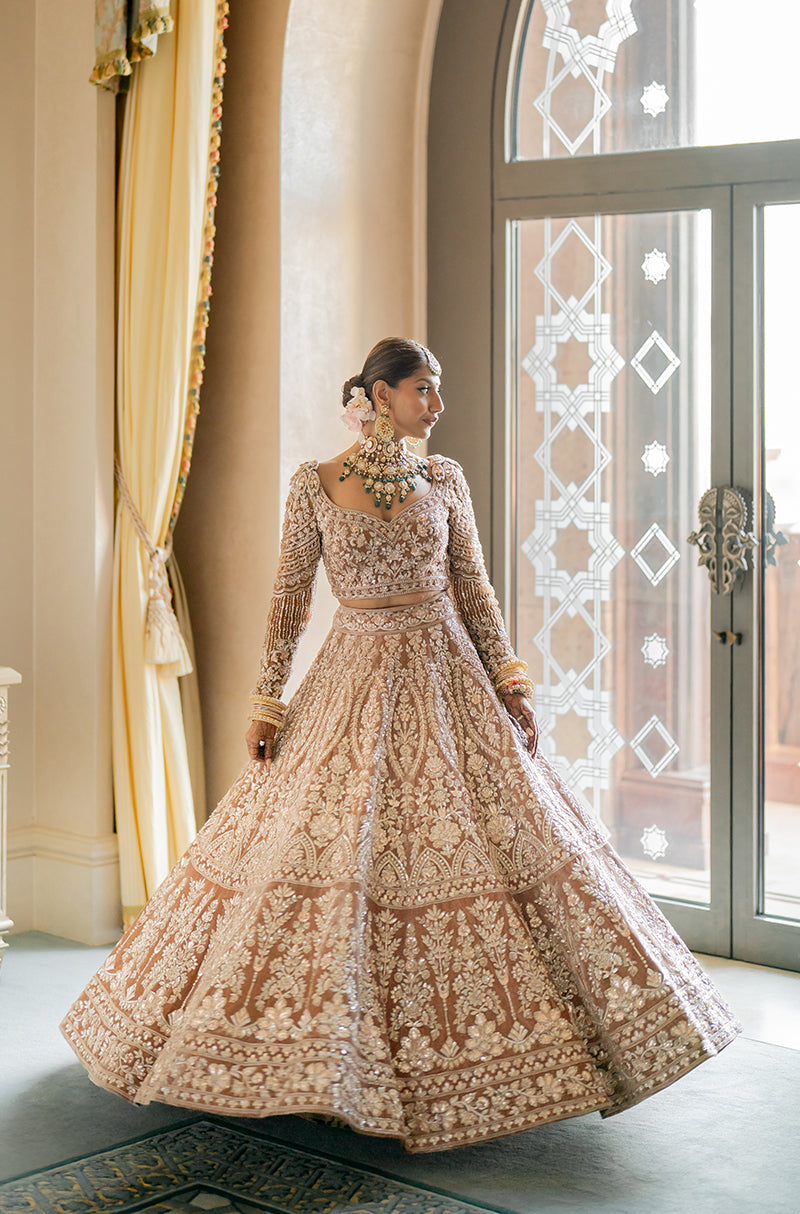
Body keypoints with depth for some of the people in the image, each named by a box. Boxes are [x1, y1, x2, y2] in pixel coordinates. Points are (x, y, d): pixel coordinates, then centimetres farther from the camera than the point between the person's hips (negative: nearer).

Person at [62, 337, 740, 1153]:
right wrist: (266, 703, -3)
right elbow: (289, 596, 1)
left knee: (503, 834, -1)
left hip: (445, 676, 2)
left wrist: (509, 682, 1)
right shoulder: (315, 483, 0)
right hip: (355, 679, -2)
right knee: (323, 844, -5)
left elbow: (475, 588, 8)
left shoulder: (443, 479, 7)